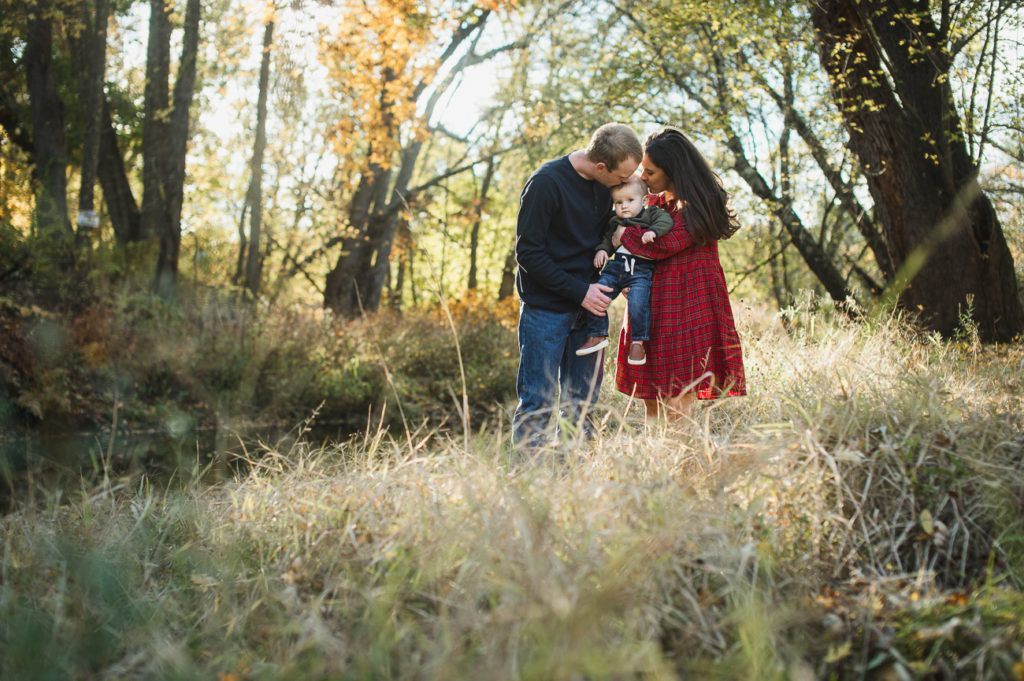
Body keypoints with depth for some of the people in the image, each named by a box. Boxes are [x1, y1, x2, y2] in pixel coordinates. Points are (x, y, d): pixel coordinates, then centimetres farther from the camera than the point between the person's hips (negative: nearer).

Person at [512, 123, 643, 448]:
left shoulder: (604, 185, 3)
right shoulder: (546, 183, -17)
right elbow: (528, 253, -16)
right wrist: (579, 291, -17)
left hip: (586, 304, 7)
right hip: (545, 308, -6)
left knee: (582, 401, 10)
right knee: (539, 401, -4)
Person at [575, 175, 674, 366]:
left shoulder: (651, 214, 6)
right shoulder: (615, 222, 20)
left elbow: (666, 220, -9)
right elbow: (608, 238, 26)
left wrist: (653, 231, -26)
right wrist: (602, 250, 5)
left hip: (640, 271, -5)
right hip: (616, 266, 5)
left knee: (638, 304, -24)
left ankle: (637, 342, -6)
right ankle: (597, 335, 7)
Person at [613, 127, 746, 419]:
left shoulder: (697, 206, -11)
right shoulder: (654, 201, 13)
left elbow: (662, 247, -18)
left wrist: (623, 235, -2)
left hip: (686, 308, -7)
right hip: (657, 306, 7)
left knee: (676, 404, -8)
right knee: (651, 401, 6)